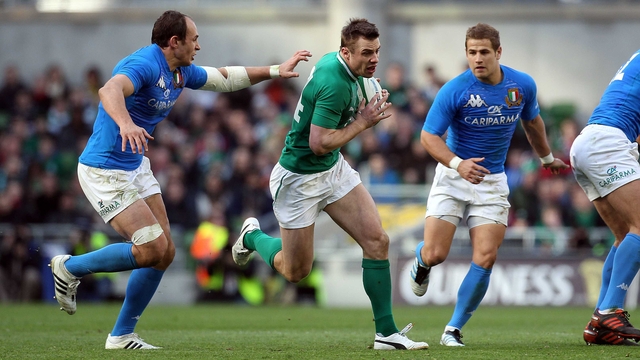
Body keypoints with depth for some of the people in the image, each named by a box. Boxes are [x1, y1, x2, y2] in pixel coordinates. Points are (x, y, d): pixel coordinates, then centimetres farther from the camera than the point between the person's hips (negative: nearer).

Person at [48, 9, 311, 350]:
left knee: (165, 251, 4)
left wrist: (277, 70, 21)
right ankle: (70, 267, 5)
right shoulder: (145, 64, -22)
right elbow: (110, 90, -43)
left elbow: (225, 77, 24)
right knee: (152, 249, -15)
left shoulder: (182, 73, 7)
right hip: (104, 171, -10)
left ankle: (122, 335, 14)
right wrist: (125, 123, -63)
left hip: (136, 167, 10)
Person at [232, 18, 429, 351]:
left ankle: (386, 332, -3)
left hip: (334, 168, 9)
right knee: (295, 271, 8)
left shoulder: (335, 63, -1)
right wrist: (363, 122, -20)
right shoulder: (334, 84, -30)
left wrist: (367, 108, 0)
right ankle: (253, 236, 39)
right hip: (300, 178, -9)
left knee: (377, 241, -6)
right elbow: (319, 143, -30)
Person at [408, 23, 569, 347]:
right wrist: (458, 164, -33)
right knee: (435, 254, -11)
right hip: (453, 177, -2)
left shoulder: (523, 85, -5)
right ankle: (421, 263, 30)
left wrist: (546, 157, 30)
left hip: (492, 181, 2)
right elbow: (428, 136, -16)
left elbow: (532, 121, 17)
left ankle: (454, 329, 2)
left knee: (485, 259, -13)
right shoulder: (454, 90, -17)